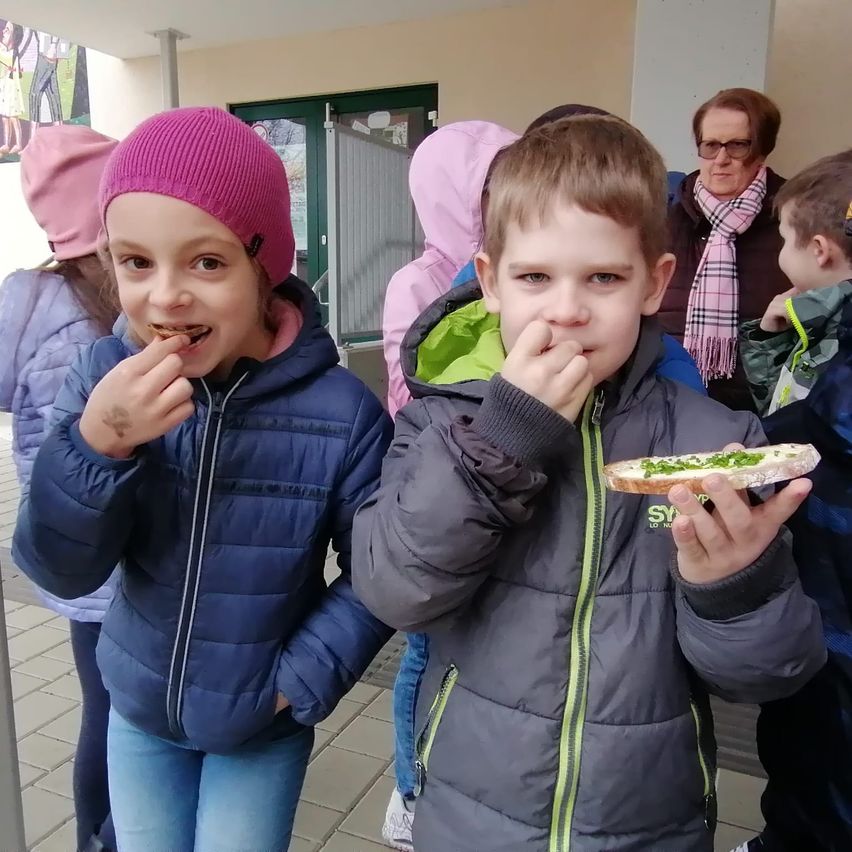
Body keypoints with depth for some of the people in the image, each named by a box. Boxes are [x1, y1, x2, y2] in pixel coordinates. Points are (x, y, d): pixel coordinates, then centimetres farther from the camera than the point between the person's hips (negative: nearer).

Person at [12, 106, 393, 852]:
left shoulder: (340, 409, -23)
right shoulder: (106, 376, -15)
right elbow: (57, 570, -16)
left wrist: (299, 681, -16)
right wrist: (96, 443, -31)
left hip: (261, 728, -3)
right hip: (138, 711, 3)